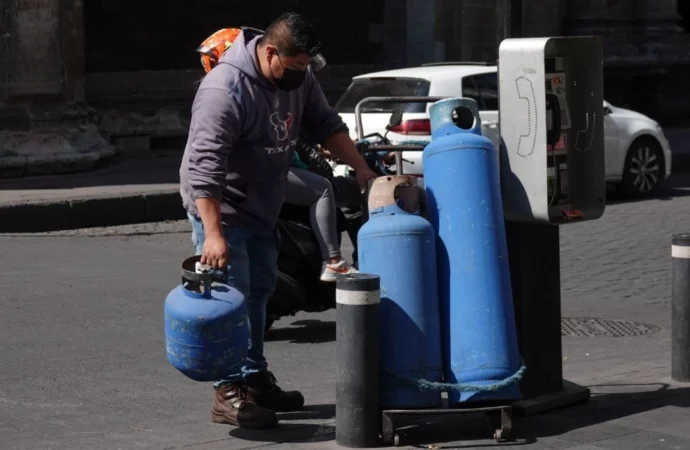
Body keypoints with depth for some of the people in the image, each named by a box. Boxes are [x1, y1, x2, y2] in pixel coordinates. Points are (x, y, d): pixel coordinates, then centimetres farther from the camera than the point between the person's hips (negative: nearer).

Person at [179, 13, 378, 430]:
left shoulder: (298, 77, -3)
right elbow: (204, 165, -32)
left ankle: (255, 379, 24)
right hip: (221, 209, -9)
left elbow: (325, 123, 10)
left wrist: (362, 169, 1)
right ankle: (230, 393, -7)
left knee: (258, 293, 14)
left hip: (261, 210, 9)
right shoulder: (226, 90, -29)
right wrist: (213, 234, -36)